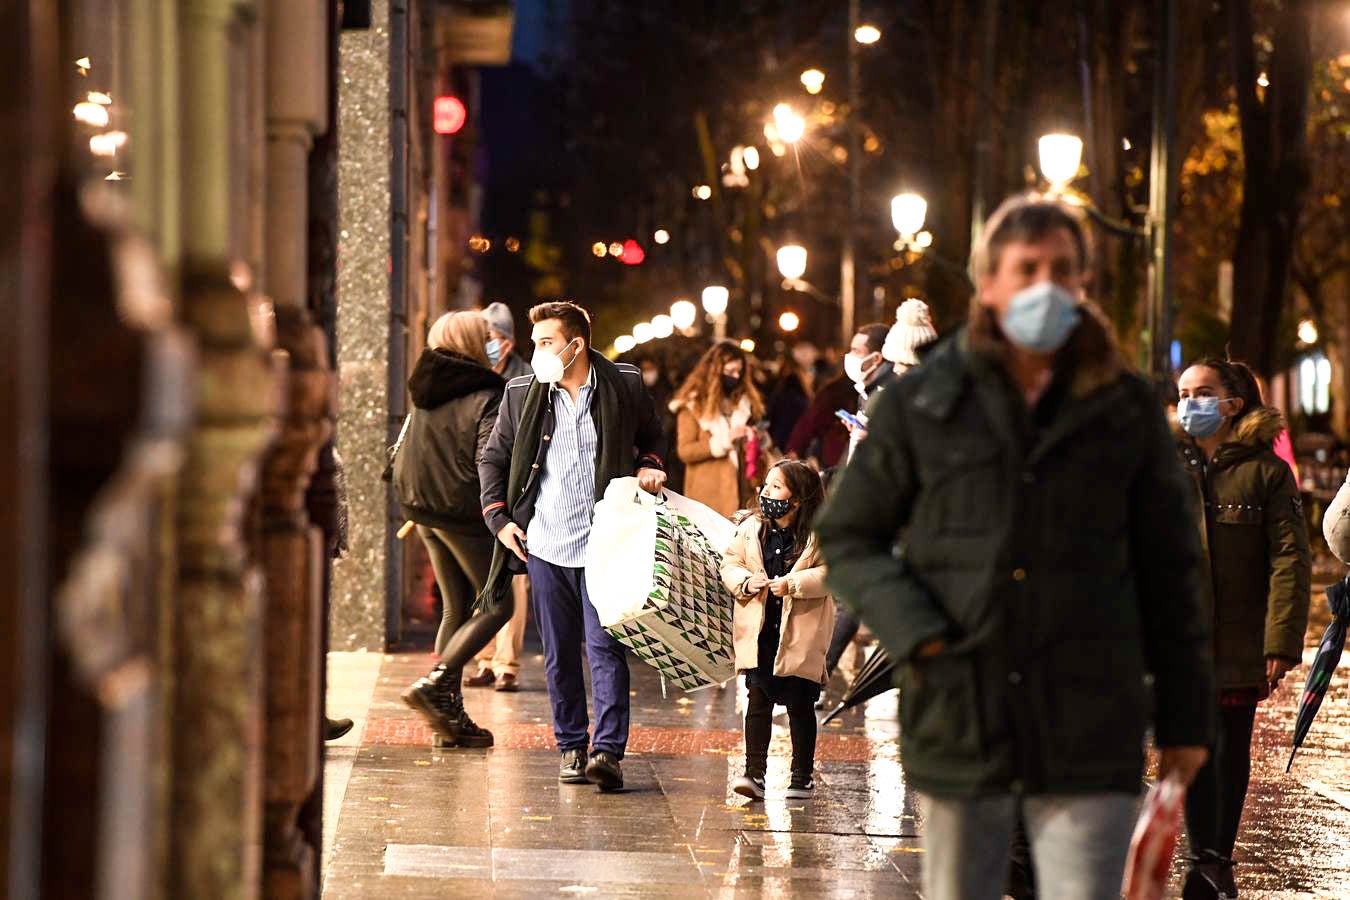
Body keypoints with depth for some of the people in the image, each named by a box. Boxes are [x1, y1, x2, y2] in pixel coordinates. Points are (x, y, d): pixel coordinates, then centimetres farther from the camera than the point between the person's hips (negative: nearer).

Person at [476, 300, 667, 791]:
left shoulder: (625, 386, 2)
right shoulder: (522, 393, 6)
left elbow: (652, 438, 19)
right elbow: (493, 458, 15)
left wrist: (649, 468, -1)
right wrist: (499, 520, 5)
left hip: (602, 543, -2)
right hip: (543, 542, 3)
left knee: (605, 645, -10)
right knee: (558, 653, 7)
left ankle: (608, 751, -13)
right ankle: (571, 747, 17)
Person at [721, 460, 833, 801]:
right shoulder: (751, 529, 5)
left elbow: (830, 573, -12)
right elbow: (730, 563, 9)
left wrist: (793, 584, -20)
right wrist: (745, 581, -10)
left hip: (800, 634, -3)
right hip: (759, 632, 3)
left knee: (800, 705, 7)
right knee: (758, 700, -1)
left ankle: (802, 777, 17)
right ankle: (754, 773, 1)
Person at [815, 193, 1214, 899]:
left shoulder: (1125, 410, 6)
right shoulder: (920, 407, 3)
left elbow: (1168, 568, 10)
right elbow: (848, 537, 9)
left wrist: (1184, 716, 8)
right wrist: (914, 632, -8)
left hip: (1090, 730, -1)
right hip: (959, 718, 1)